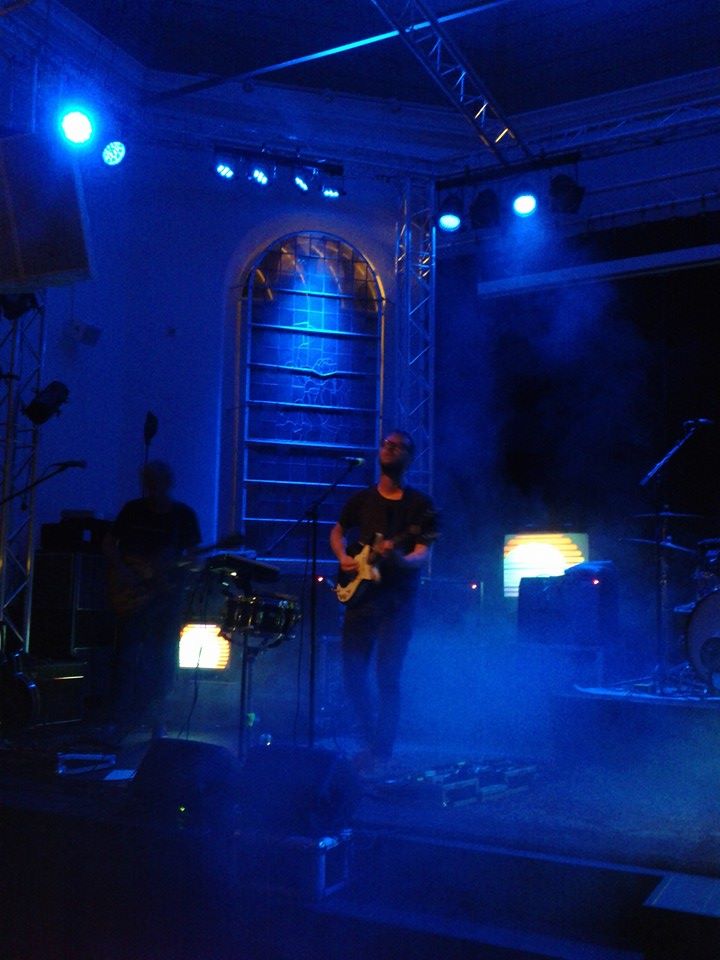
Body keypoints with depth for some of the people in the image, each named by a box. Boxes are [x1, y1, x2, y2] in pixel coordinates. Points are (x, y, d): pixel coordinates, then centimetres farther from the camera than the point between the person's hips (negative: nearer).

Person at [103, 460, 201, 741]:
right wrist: (122, 571, -10)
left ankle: (156, 721, 17)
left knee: (163, 657, 4)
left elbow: (191, 554, 1)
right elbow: (109, 543, 6)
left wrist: (173, 565, -20)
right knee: (128, 655, -5)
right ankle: (122, 718, 3)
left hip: (167, 591, 0)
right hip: (134, 594, 0)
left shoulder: (184, 514, 1)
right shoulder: (133, 509, 2)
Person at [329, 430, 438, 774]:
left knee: (387, 675, -9)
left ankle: (381, 754, 1)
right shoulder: (362, 498, 10)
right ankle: (371, 739, 25)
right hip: (360, 595, 4)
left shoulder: (419, 503, -2)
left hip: (397, 602, -4)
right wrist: (343, 558, 4)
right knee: (353, 673, 4)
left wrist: (398, 558, -31)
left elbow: (423, 555, -10)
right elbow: (337, 532, 24)